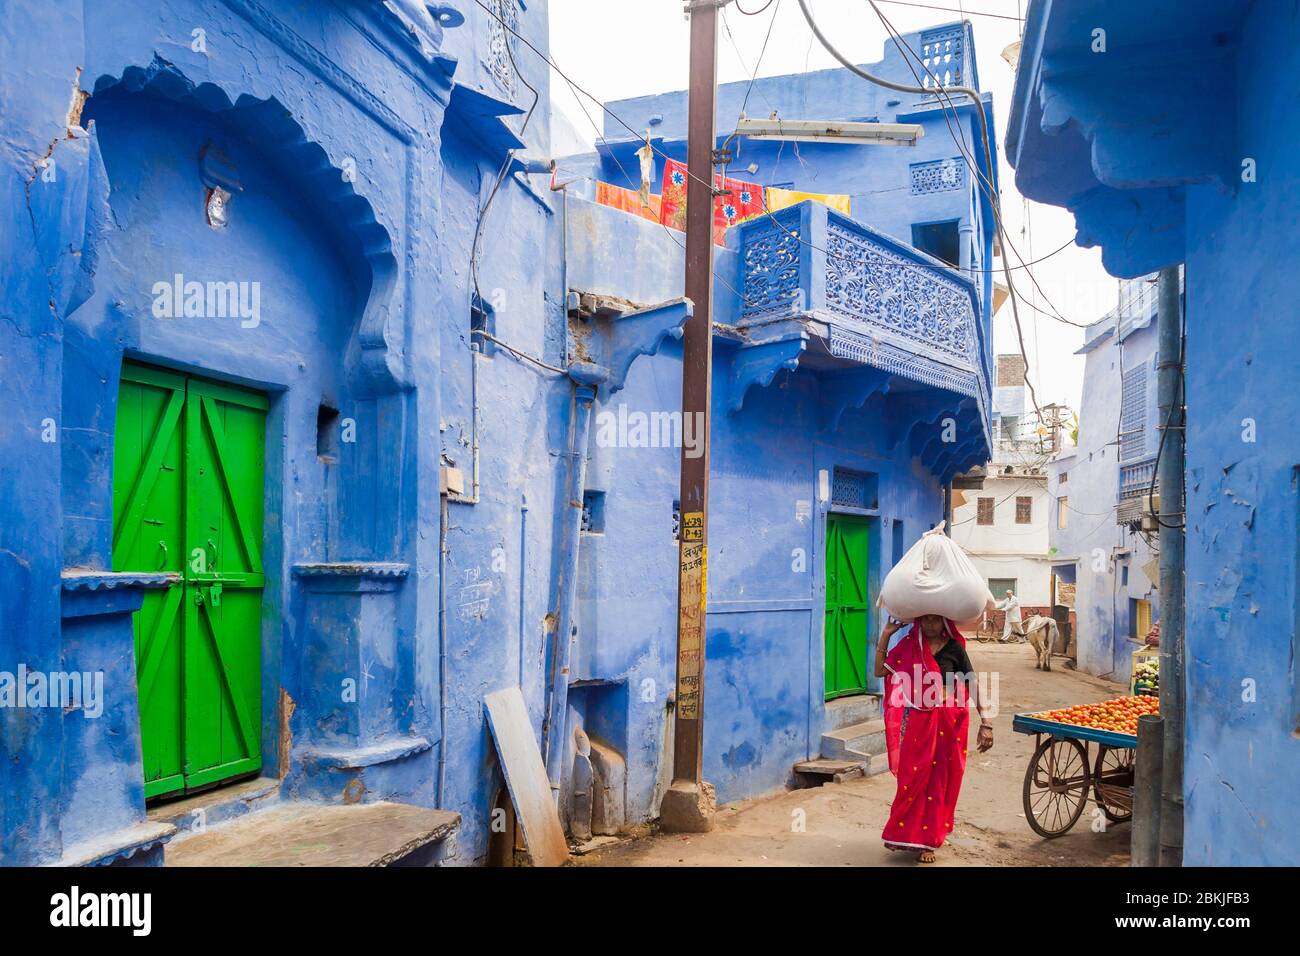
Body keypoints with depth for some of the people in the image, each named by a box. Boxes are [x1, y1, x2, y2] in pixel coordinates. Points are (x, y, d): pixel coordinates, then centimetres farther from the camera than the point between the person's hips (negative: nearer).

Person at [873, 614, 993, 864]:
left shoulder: (954, 648, -3)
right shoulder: (909, 644, 1)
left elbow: (972, 686, -3)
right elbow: (880, 670, -1)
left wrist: (985, 722, -11)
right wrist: (885, 634, -5)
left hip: (947, 721, -1)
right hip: (916, 720, 1)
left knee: (939, 780, 7)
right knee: (912, 777, 4)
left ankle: (927, 839, 21)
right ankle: (905, 833, 22)